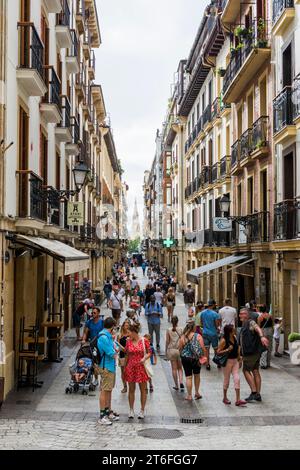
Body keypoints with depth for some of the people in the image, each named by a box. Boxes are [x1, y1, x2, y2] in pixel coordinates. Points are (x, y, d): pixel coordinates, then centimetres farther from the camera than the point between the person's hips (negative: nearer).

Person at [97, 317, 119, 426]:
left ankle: (109, 412, 27)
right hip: (106, 367, -10)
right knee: (104, 391, -5)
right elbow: (112, 354, -20)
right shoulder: (103, 337, -20)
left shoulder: (108, 336, 12)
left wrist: (114, 351, -7)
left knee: (109, 390, 17)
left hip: (111, 367, 10)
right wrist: (115, 353, 0)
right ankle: (102, 416, -1)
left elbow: (115, 350, 15)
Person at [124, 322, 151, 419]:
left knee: (143, 390, 4)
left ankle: (142, 411, 14)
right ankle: (131, 410, 18)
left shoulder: (144, 341, -5)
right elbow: (127, 355, 9)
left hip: (141, 367, -2)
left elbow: (149, 353, 0)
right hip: (131, 367, 2)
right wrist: (125, 368, 9)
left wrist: (144, 358, -19)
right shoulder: (128, 342, 3)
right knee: (131, 389, 8)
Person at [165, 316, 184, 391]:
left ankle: (176, 385, 13)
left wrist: (166, 351, 8)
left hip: (171, 350, 0)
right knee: (180, 368, 13)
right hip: (180, 350, 1)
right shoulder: (181, 330, -5)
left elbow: (167, 341, -2)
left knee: (174, 369, 8)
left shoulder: (168, 330, -5)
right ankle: (181, 382, -7)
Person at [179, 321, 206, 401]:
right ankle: (197, 392, 30)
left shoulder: (183, 337, -7)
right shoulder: (198, 336, -10)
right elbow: (202, 348, -13)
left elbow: (180, 349, 0)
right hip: (196, 359, 0)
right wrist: (204, 357, 0)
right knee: (197, 375, 21)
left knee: (188, 377, 6)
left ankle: (189, 396, 10)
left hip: (185, 358, 0)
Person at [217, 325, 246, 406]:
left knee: (237, 379, -1)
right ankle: (225, 398, 26)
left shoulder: (234, 337, 1)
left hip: (235, 360, 6)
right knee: (227, 380, 7)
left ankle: (238, 400, 0)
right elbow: (218, 352, -15)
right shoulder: (224, 340, -18)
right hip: (227, 361, -6)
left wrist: (239, 359, 16)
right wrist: (227, 350, -27)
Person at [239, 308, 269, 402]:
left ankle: (254, 392, -5)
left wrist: (262, 336, -51)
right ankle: (258, 394, 12)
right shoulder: (244, 325, 20)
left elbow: (257, 328, -32)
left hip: (251, 352, -9)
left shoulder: (251, 322, -10)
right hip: (254, 352, 9)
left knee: (246, 370, -5)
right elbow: (242, 342, 28)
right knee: (255, 371, 9)